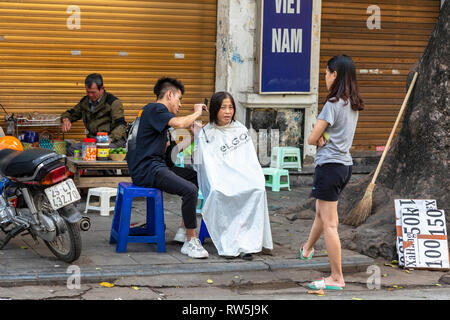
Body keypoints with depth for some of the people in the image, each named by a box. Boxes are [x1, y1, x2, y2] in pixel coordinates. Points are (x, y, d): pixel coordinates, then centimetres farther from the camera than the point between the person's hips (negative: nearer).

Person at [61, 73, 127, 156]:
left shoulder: (113, 102, -3)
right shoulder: (85, 101, 15)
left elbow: (121, 125, -12)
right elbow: (71, 113, 29)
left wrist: (110, 139, -30)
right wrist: (66, 119, 2)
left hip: (114, 140, -5)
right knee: (72, 149, -23)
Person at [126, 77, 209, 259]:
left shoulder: (159, 112, 26)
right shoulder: (154, 109, -7)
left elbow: (165, 149, 25)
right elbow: (178, 123, -24)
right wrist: (197, 113, -5)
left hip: (157, 166, 11)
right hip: (146, 170, -11)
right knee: (190, 189, -26)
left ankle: (183, 230, 11)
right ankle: (191, 242, -18)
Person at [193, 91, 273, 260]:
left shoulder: (240, 129, 17)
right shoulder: (206, 135, 8)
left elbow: (251, 159, 13)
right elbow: (207, 165, -1)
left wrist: (256, 178, -4)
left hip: (243, 178, 2)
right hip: (220, 179, -2)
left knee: (258, 189, -31)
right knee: (218, 193, -37)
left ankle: (247, 243, -33)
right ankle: (228, 244, -31)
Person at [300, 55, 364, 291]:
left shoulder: (333, 104, -18)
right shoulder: (353, 104, 9)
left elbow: (312, 139, -15)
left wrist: (320, 138, 6)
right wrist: (324, 137, -7)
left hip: (330, 166, -9)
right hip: (345, 163, 9)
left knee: (329, 224, -5)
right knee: (321, 211, 30)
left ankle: (336, 278, -2)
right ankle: (307, 249, 53)